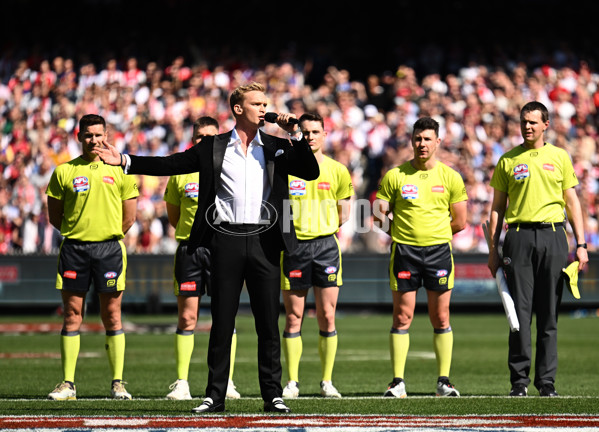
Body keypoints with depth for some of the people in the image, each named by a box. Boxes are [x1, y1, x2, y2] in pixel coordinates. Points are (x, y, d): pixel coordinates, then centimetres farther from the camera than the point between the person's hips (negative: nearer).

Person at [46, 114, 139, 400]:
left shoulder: (119, 170, 7)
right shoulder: (64, 172, 7)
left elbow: (129, 218, 10)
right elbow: (54, 216, 10)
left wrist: (108, 236, 8)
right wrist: (80, 232, 5)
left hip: (109, 248, 0)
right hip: (74, 248, 1)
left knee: (112, 316, 0)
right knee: (72, 316, 0)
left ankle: (117, 383, 3)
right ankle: (68, 384, 2)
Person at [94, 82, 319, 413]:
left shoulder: (277, 147, 11)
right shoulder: (213, 148, 8)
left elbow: (311, 172, 3)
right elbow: (171, 164, 6)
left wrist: (296, 135, -6)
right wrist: (125, 161, -1)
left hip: (264, 241, 1)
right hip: (226, 240, -1)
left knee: (268, 324, 2)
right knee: (221, 323, 2)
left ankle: (273, 395, 8)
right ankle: (215, 396, 7)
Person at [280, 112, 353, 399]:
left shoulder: (337, 171, 5)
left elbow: (342, 215, 11)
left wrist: (321, 227, 5)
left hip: (326, 245, 0)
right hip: (293, 246, 0)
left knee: (327, 317, -1)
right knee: (293, 317, 1)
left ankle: (327, 381, 6)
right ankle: (292, 382, 7)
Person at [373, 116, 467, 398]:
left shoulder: (450, 177, 6)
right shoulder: (395, 176, 3)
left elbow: (459, 222, 9)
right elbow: (380, 216, 5)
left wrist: (434, 234, 6)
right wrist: (401, 233, -7)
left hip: (439, 250, 1)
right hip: (404, 251, -1)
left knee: (441, 319, 1)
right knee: (402, 317, -3)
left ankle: (443, 381, 6)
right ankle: (398, 382, 0)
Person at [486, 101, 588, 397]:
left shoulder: (559, 157, 10)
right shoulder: (508, 161, 9)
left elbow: (572, 201, 12)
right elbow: (497, 208, 11)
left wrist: (581, 245, 4)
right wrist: (493, 250, 4)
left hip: (552, 236, 0)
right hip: (519, 237, 0)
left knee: (549, 313, 1)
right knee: (520, 311, -4)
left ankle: (547, 380, 5)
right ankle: (519, 380, 1)